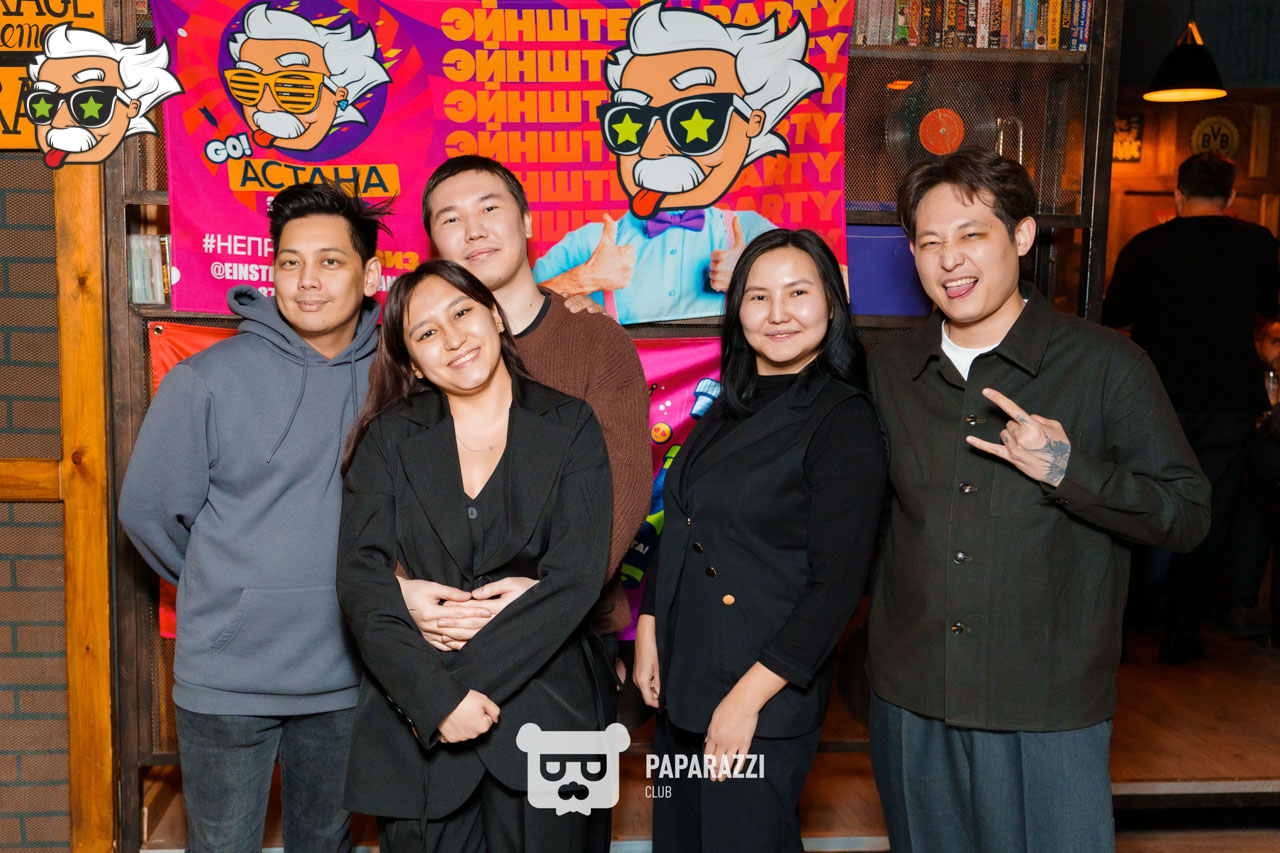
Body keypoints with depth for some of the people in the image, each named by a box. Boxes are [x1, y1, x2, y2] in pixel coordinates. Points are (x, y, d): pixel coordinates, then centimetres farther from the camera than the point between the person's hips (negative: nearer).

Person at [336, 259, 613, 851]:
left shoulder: (569, 427, 0)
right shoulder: (390, 437, 4)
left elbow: (575, 577, -9)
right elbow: (360, 579, -5)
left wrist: (465, 677, -15)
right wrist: (435, 696, -17)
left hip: (539, 713, 0)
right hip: (414, 727, 1)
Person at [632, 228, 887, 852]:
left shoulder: (844, 423, -14)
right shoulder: (727, 412, 8)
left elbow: (837, 585, -17)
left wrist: (749, 696, -18)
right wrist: (648, 632, 7)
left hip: (768, 698, -7)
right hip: (680, 683, 7)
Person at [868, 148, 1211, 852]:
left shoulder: (1105, 365, -7)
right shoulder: (889, 369, 5)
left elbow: (1188, 515, -7)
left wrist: (1069, 471, -22)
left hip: (1049, 713, -3)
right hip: (910, 700, 4)